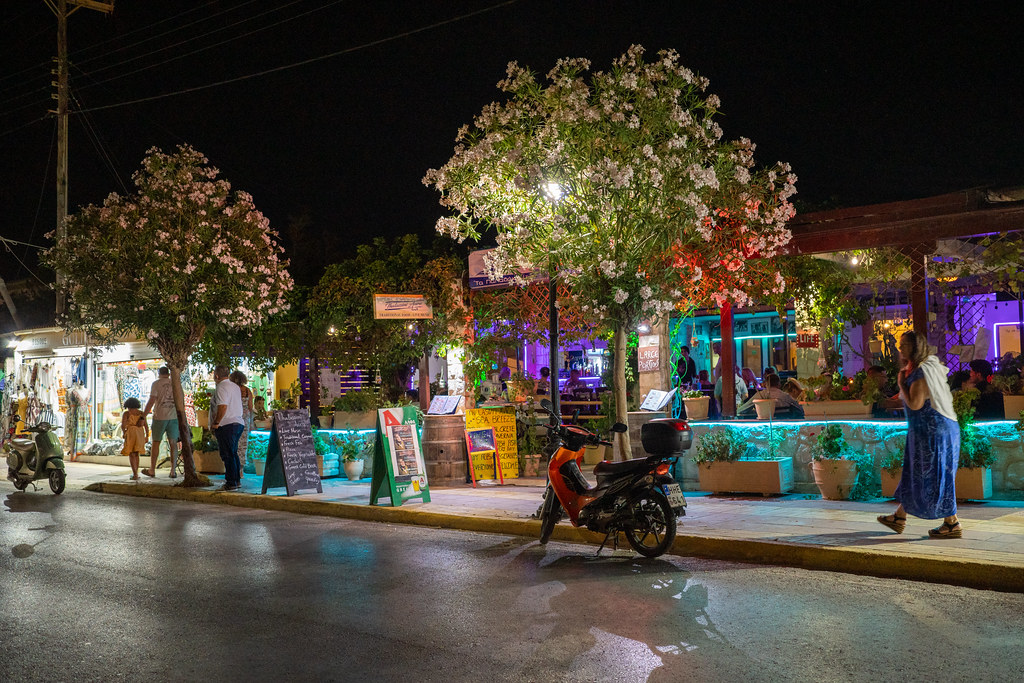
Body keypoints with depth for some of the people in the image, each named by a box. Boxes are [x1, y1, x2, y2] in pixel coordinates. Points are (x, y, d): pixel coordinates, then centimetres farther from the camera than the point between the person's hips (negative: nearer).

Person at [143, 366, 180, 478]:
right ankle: (173, 470, 2)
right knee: (173, 443, 4)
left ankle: (152, 469, 13)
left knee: (156, 443, 8)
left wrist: (143, 415, -2)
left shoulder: (156, 383, -2)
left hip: (160, 416, -3)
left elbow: (151, 401, -8)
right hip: (174, 416, 3)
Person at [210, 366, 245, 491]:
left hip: (226, 426, -9)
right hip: (238, 423, 9)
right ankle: (237, 480, 21)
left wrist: (216, 423, -15)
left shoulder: (221, 388, -12)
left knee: (227, 455, -5)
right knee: (233, 453, 17)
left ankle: (231, 483, -5)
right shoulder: (235, 386, 16)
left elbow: (223, 406, -24)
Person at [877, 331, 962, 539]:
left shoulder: (922, 373, -19)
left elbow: (915, 404, -25)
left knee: (935, 477, -3)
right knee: (913, 473, 16)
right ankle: (899, 518, 26)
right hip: (925, 431, 11)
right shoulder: (927, 368, 13)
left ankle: (952, 524, 5)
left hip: (932, 431, -11)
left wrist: (901, 383, -14)